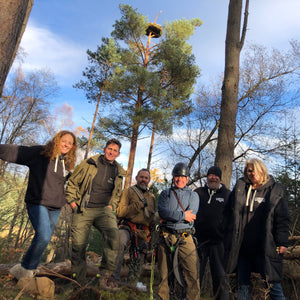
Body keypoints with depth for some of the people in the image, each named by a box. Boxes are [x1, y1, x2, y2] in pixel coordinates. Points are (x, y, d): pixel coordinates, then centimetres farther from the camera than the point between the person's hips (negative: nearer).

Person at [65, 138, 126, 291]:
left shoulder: (118, 172, 12)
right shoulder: (89, 164, 4)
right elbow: (72, 182, 8)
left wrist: (111, 205, 9)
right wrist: (72, 201, 0)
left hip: (104, 210, 1)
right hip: (83, 210, -1)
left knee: (113, 235, -26)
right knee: (78, 245, 2)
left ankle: (105, 275, -12)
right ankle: (78, 281, 23)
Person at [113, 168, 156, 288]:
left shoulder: (152, 197, 20)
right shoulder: (128, 191, 5)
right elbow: (120, 212, -7)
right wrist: (139, 205, -14)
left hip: (143, 232, 5)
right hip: (127, 226, -5)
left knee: (136, 260, 9)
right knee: (119, 243, -33)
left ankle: (132, 285, 26)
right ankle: (114, 277, -27)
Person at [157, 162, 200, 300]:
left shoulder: (193, 195, 12)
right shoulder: (165, 194, 12)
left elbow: (191, 215, -5)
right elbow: (162, 211, -7)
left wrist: (170, 216, -7)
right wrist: (183, 215, -12)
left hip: (185, 237, -1)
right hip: (166, 237, 1)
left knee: (192, 273, -7)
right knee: (164, 272, 9)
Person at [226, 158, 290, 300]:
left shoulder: (274, 190, 2)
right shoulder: (239, 188, 8)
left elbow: (283, 219, 1)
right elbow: (230, 213, 12)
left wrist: (282, 243, -5)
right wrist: (231, 238, 7)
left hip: (264, 247, -3)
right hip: (242, 247, 3)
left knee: (272, 283, 3)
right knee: (243, 284, 12)